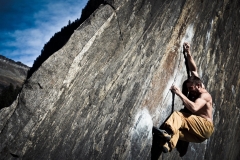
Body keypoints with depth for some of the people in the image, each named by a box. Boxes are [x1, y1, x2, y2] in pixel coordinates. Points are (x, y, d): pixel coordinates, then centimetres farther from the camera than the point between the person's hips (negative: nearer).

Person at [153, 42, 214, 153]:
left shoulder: (205, 95, -7)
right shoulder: (198, 91, 18)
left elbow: (194, 108, -27)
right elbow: (193, 70, 23)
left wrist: (180, 94, -23)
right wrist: (188, 54, 18)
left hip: (205, 126, -8)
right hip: (199, 132, 8)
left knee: (177, 115, -25)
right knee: (177, 128, -18)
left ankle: (168, 132, -53)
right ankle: (169, 144, -48)